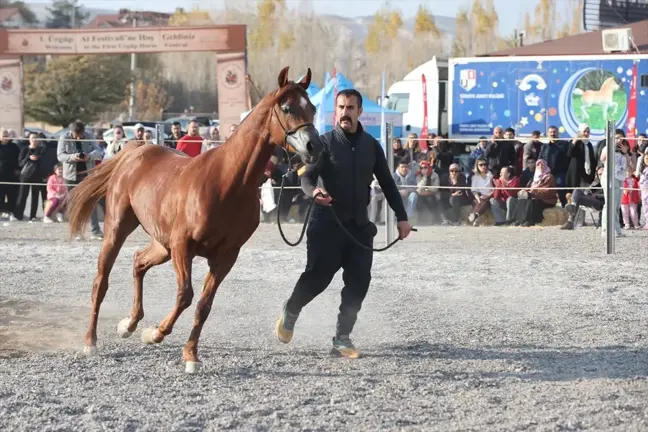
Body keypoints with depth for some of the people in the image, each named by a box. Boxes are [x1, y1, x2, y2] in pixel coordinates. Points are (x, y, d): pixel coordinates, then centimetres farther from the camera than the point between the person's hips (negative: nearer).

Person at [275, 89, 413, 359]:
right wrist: (313, 191, -38)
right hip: (327, 224, -4)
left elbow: (386, 183, 15)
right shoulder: (325, 143, -4)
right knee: (318, 276, -6)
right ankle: (289, 313, 23)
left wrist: (401, 217, 10)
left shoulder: (371, 146, 8)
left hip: (359, 225, 4)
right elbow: (307, 176, -15)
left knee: (358, 283, -2)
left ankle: (342, 338, 8)